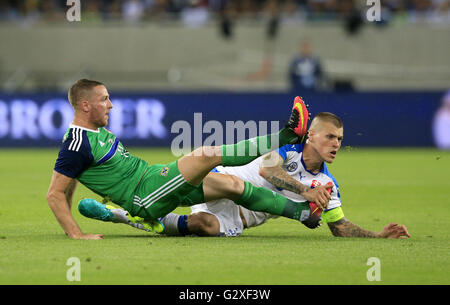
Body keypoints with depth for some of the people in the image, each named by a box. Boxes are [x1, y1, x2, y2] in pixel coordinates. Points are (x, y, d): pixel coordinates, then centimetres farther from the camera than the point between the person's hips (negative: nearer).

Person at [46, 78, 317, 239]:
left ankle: (300, 211, 10)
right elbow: (55, 194, -18)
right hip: (145, 197, -10)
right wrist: (76, 234, -23)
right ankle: (285, 137, -10)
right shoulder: (77, 143, -17)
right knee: (208, 155, -19)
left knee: (232, 184, 4)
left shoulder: (96, 131, 13)